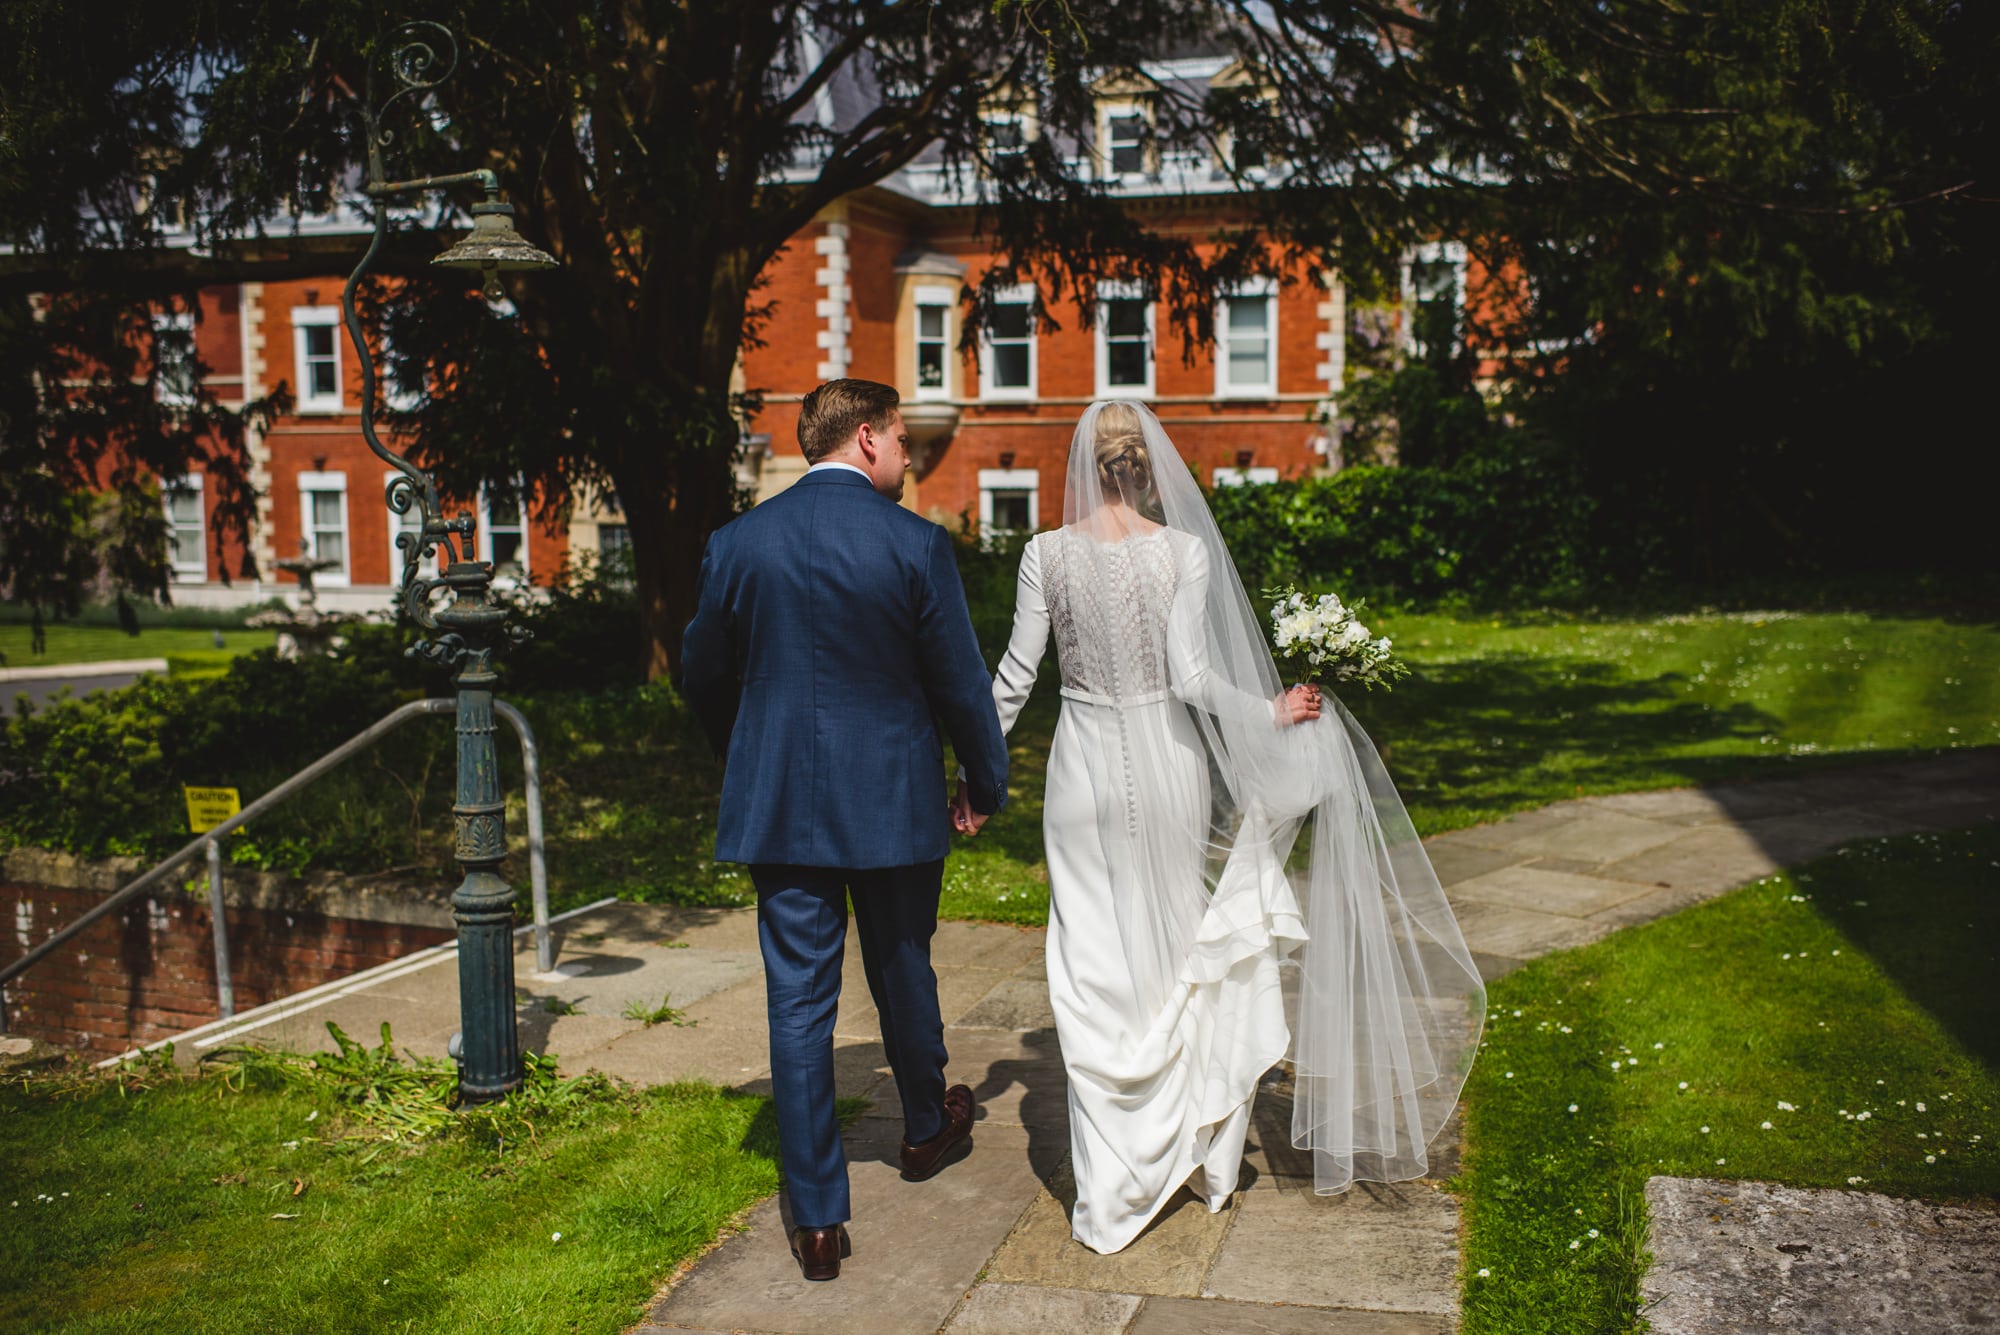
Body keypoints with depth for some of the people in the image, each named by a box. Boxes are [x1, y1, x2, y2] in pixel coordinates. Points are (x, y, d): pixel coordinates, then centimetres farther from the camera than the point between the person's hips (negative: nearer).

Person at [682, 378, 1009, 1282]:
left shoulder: (739, 542, -2)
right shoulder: (915, 544, -11)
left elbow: (702, 675, 8)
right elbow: (959, 682, -6)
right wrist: (986, 783, 9)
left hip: (778, 803, 1)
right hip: (893, 801, -1)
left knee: (798, 1003, 6)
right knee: (903, 974, 20)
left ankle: (818, 1219, 10)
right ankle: (926, 1129, 44)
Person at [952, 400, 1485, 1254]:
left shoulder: (1048, 554, -7)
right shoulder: (1185, 550, -8)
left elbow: (1015, 676, -4)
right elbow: (1191, 677, -14)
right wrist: (1272, 714, 2)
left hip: (1086, 767, 0)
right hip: (1167, 763, 1)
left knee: (1094, 971, 5)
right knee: (1177, 954, 18)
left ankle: (1109, 1193, 8)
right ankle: (1198, 1151, 30)